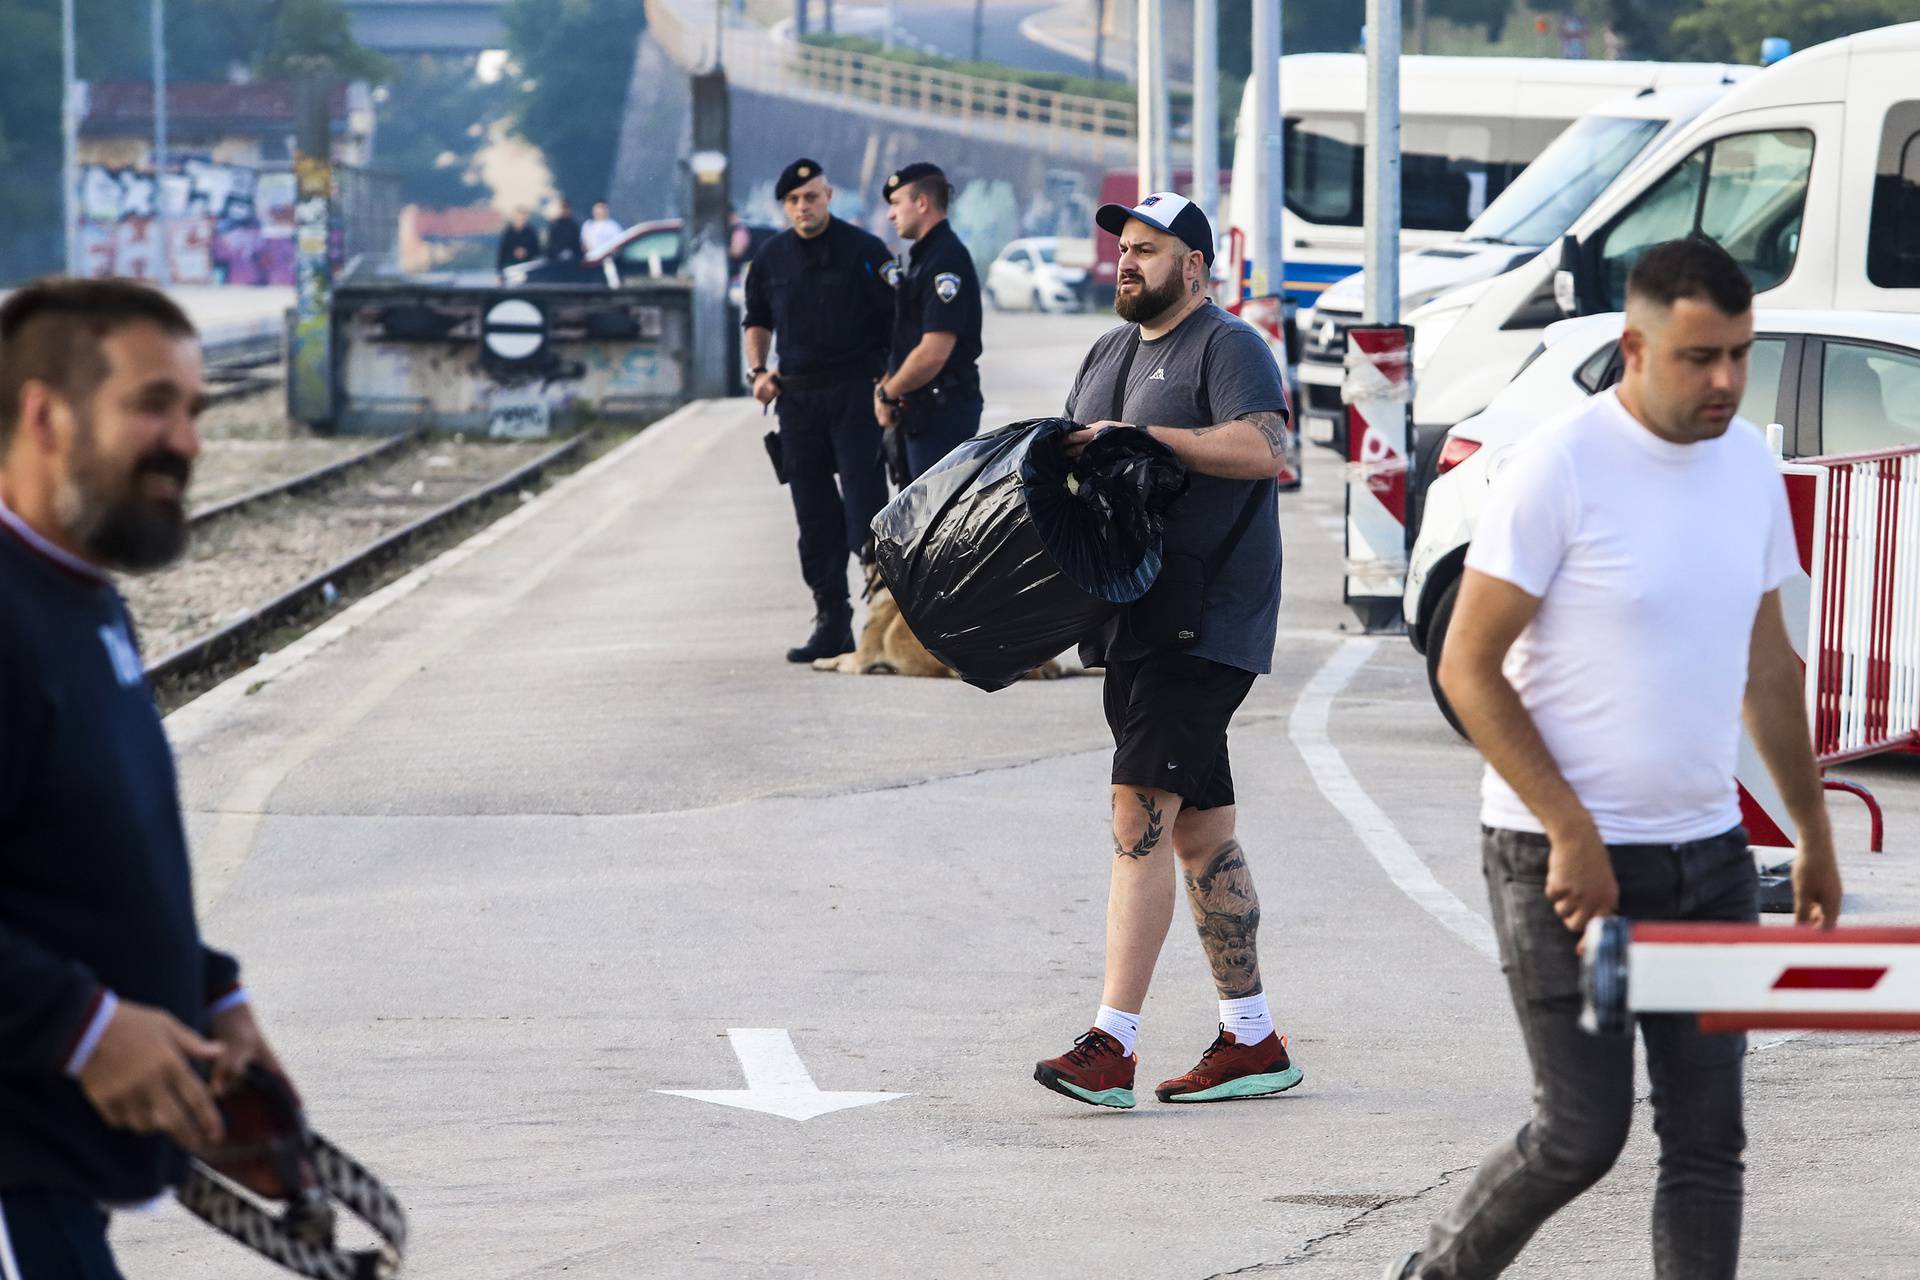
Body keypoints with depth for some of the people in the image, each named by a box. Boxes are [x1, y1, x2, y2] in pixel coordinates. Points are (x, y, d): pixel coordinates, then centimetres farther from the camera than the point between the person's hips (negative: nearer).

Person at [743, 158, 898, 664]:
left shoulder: (864, 251, -5)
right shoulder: (771, 258, 10)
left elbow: (897, 319, -4)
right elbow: (757, 319, 25)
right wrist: (758, 371, 8)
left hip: (856, 393, -5)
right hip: (797, 396, 5)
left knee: (864, 502, -11)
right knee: (814, 513, 7)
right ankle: (831, 619, 14)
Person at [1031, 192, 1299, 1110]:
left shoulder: (1229, 347, -7)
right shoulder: (1110, 353, 21)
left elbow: (1261, 449, -22)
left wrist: (1142, 439, -22)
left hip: (1203, 619, -9)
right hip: (1130, 616, 9)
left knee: (1141, 814, -16)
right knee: (1201, 829, 11)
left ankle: (1111, 1047, -20)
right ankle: (1253, 1041, 16)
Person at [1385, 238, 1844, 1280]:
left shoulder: (1748, 462, 7)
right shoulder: (1560, 469, -14)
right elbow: (1467, 668, -14)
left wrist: (1813, 834, 20)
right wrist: (1572, 832, -18)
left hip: (1709, 855, 6)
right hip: (1566, 859, -6)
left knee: (1708, 1140, 4)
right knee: (1581, 1136, -3)